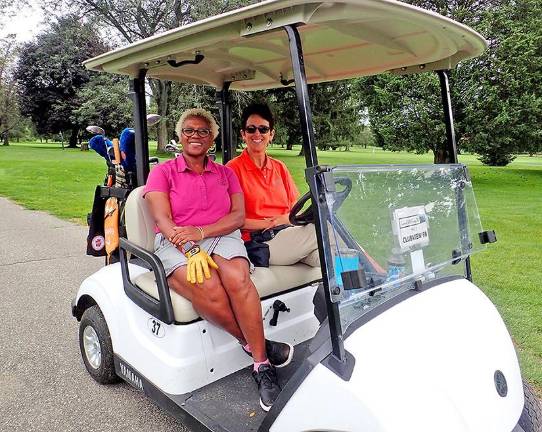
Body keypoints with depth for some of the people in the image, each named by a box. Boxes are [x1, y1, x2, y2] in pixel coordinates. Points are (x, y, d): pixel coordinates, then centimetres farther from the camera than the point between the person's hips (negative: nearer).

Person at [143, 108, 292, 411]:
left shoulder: (226, 174, 17)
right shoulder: (163, 173, 9)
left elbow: (238, 216, 5)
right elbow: (162, 220, -5)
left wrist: (201, 232, -14)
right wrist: (190, 250, -23)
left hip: (222, 238, 2)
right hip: (175, 245, -1)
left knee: (237, 278, -32)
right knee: (208, 289, -33)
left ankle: (263, 366, -23)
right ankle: (256, 345, -12)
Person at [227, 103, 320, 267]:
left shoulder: (280, 167, 19)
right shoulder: (234, 168, 0)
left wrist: (282, 219, -6)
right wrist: (267, 223, -12)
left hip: (287, 233, 5)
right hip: (258, 243, -5)